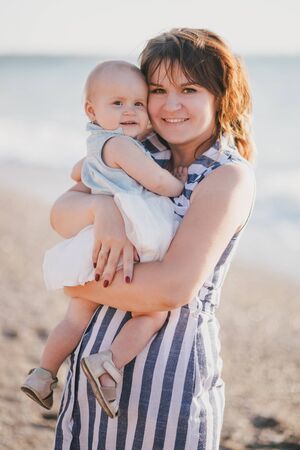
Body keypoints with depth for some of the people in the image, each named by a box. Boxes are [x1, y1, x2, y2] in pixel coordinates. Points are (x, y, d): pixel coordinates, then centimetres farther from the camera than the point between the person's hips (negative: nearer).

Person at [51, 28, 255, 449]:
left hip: (170, 365, -5)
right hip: (97, 356, 5)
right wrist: (101, 207, -24)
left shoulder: (229, 177, -13)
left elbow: (175, 287, -22)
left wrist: (79, 284, -11)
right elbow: (61, 214, -2)